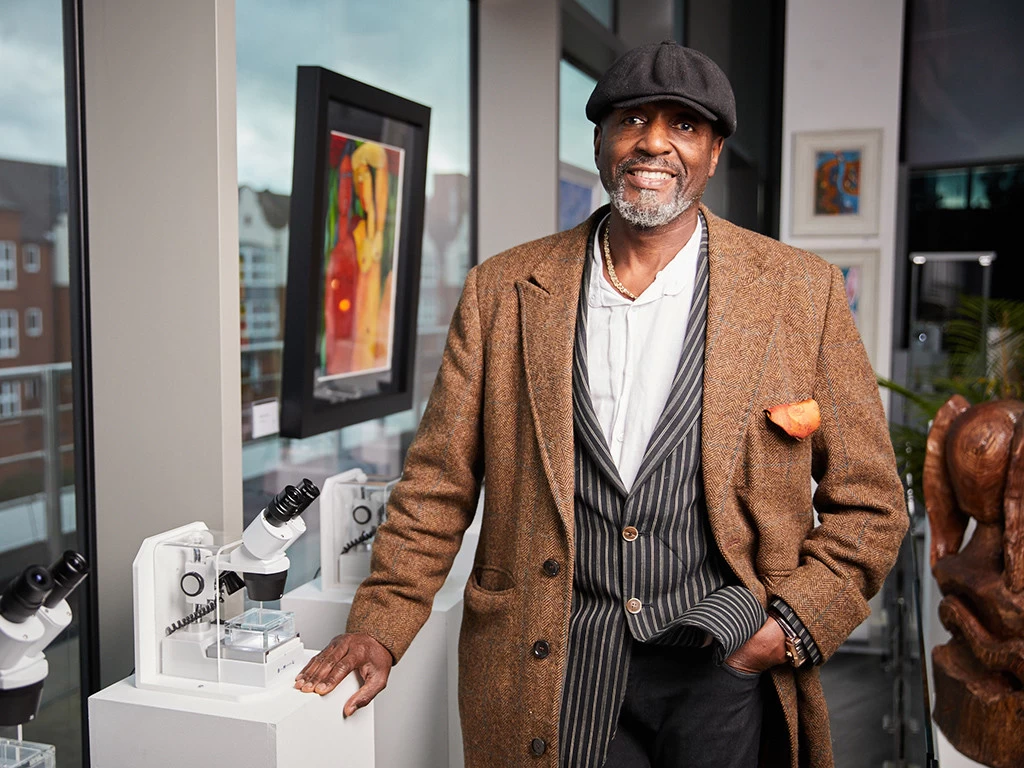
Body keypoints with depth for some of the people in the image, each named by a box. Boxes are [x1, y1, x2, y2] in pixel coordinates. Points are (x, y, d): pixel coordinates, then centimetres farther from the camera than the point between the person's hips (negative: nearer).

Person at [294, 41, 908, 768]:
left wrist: (795, 623, -9)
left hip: (723, 663, 0)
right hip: (551, 667, 1)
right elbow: (440, 480, 4)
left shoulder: (802, 291, -2)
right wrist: (380, 625, -2)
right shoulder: (502, 290, 1)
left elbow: (867, 499, 2)